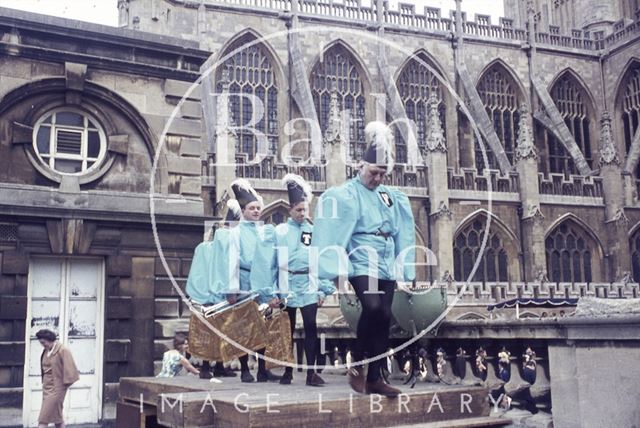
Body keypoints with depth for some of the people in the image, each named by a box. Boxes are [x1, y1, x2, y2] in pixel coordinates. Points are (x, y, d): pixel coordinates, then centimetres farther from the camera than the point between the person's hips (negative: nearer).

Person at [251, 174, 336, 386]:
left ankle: (311, 372, -3)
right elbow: (267, 263, 0)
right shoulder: (279, 232, 2)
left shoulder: (314, 232, 6)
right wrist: (270, 293, -4)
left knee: (311, 328, -7)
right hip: (287, 287, 0)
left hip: (309, 287, 0)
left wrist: (324, 290, 0)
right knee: (288, 330, 9)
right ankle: (288, 371, 19)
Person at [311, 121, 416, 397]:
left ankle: (374, 377, 8)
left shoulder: (392, 197, 15)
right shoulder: (347, 194, -5)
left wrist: (401, 266, 15)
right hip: (362, 264, -6)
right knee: (372, 307, -25)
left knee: (384, 316, 2)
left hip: (387, 266, 6)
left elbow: (399, 232, 20)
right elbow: (337, 229, -14)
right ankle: (356, 367, -8)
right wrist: (338, 264, -21)